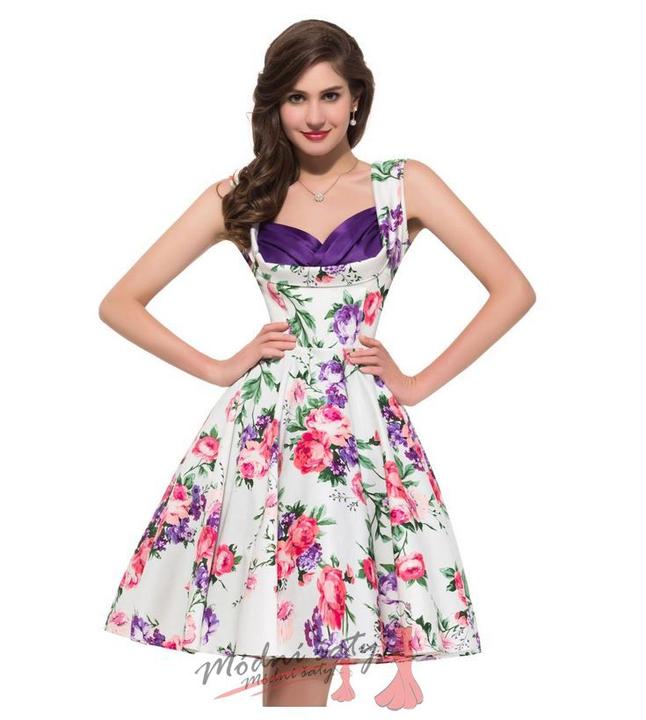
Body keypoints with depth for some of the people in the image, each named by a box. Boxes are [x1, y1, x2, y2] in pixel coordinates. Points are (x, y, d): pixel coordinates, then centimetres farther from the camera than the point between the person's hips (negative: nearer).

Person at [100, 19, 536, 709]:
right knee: (293, 660, -2)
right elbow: (120, 302, 10)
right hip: (264, 428, 1)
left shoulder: (404, 184, 7)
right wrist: (220, 367, 1)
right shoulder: (241, 196, 9)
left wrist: (420, 382, 1)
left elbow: (513, 289, 4)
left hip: (362, 428, 0)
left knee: (308, 651, -3)